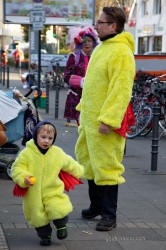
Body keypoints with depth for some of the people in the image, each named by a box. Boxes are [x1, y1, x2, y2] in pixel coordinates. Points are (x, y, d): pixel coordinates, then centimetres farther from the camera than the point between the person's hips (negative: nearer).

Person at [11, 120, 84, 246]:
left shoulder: (58, 153, -1)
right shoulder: (27, 153, -10)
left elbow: (70, 164, 17)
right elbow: (17, 168, -9)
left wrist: (78, 171, 30)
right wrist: (23, 178, -26)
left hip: (53, 191, 0)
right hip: (33, 193, 0)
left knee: (58, 211, -14)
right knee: (38, 216, 6)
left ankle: (61, 226, 20)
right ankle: (45, 235, 31)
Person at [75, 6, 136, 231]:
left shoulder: (121, 52, -18)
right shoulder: (102, 48, 14)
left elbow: (121, 90, -23)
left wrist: (107, 119, -26)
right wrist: (83, 107, 22)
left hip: (105, 120, -10)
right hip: (89, 117, 10)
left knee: (106, 166, -4)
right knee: (90, 161, 17)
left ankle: (109, 215, 5)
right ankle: (96, 205, 30)